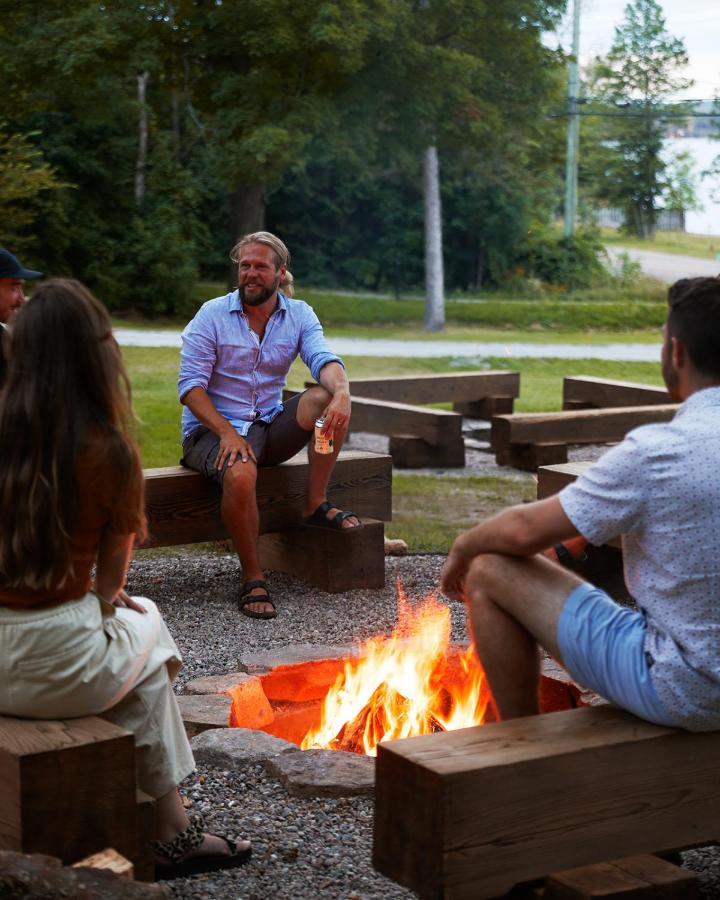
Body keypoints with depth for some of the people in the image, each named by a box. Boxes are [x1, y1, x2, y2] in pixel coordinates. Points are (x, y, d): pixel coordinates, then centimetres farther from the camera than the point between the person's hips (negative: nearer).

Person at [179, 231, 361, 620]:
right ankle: (252, 578, -20)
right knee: (240, 475, -38)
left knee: (328, 396, -23)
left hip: (268, 426, 4)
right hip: (211, 430, -4)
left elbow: (323, 360, -14)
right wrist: (227, 433, -25)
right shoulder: (212, 315, -5)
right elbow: (190, 386, -11)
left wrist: (341, 392, -39)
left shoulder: (298, 315, 5)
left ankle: (316, 504, -11)